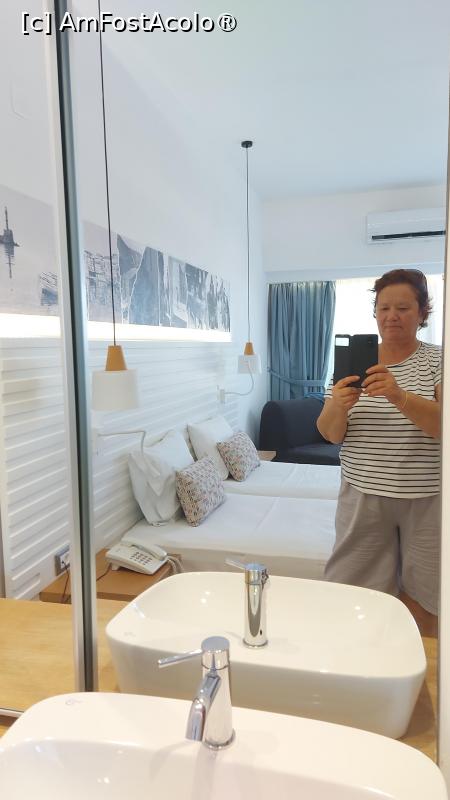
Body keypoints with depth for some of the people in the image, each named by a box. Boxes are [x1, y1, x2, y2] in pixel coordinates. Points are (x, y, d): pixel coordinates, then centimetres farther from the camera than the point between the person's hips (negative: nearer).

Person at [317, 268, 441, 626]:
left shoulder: (438, 361, -2)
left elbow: (442, 426, -16)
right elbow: (331, 434, 0)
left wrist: (400, 397, -33)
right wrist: (338, 405, -22)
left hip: (428, 498, -1)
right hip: (364, 495, 2)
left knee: (426, 596, 9)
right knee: (353, 590, 5)